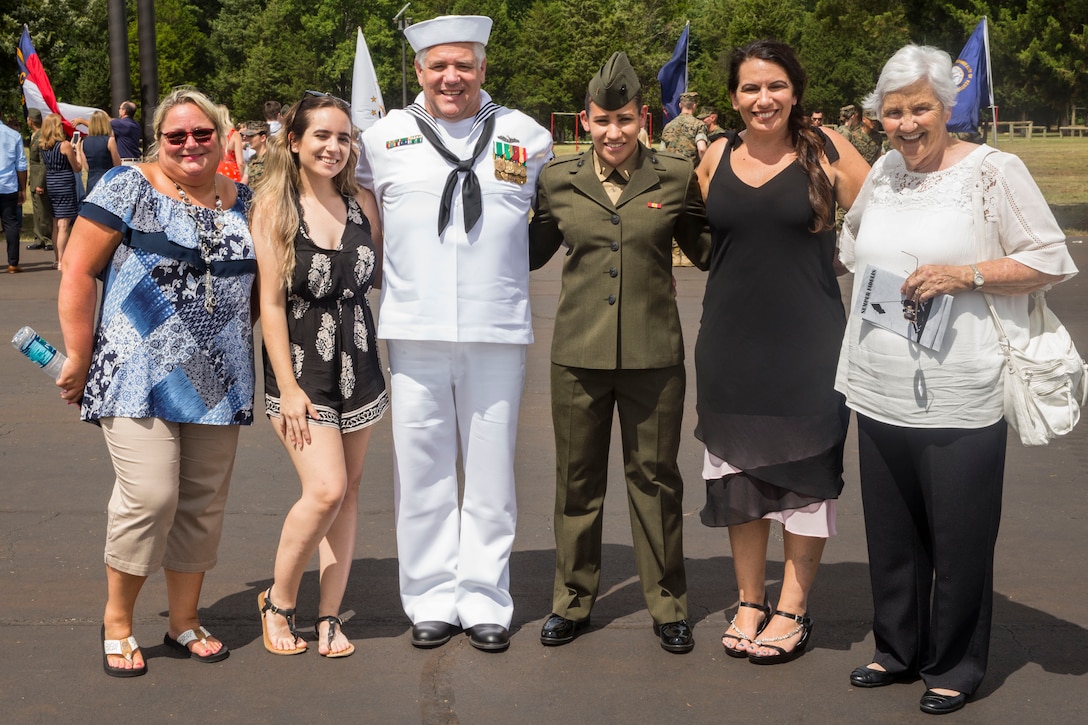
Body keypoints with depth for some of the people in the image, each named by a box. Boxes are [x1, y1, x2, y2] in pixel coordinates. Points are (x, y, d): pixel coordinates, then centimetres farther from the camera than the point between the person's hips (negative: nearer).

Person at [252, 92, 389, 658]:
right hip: (300, 366, -4)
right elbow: (271, 303, -9)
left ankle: (329, 616, 16)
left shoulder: (362, 203, 6)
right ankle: (278, 601, 8)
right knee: (325, 489, -14)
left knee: (346, 493, 6)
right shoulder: (273, 207, -6)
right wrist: (288, 387, -12)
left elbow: (380, 275, 16)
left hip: (357, 362, 5)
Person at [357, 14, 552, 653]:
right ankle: (432, 600, 17)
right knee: (423, 472, 5)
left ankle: (485, 602, 15)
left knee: (491, 472, 5)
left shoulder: (525, 137, 6)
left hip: (498, 330, 0)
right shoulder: (385, 138, 7)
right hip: (415, 331, 1)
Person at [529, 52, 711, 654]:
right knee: (577, 480, 11)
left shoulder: (675, 177, 0)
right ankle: (572, 600, 27)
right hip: (578, 351, 1)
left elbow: (707, 252, 7)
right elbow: (531, 253, 16)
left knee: (655, 478, 8)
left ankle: (668, 605, 22)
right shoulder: (557, 180, 3)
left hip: (652, 354, -1)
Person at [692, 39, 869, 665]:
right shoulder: (717, 160, 5)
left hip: (807, 343, -3)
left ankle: (793, 609, 20)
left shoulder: (828, 151, -5)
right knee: (739, 473, 12)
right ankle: (750, 602, 27)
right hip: (731, 344, 4)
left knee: (806, 474, 5)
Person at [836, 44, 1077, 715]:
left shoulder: (994, 171, -6)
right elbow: (854, 242, 31)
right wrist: (879, 282, 15)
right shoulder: (885, 172, 12)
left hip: (959, 399, -6)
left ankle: (955, 666, 19)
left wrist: (963, 275, -17)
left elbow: (1050, 261, -7)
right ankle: (899, 648, 31)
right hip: (880, 392, 6)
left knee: (960, 540, 2)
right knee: (891, 533, 14)